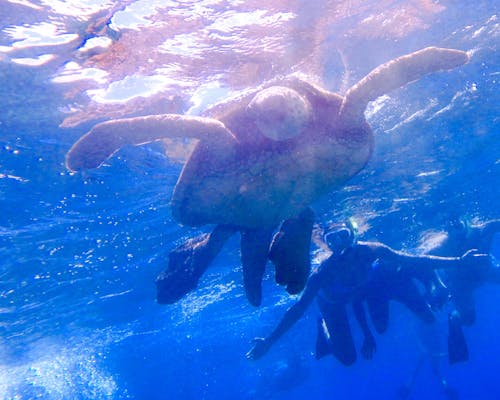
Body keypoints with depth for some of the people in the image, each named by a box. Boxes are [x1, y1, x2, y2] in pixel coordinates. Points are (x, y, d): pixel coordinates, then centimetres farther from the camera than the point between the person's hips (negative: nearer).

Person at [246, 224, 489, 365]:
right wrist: (269, 341, -38)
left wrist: (457, 262, -31)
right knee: (348, 358, -5)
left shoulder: (370, 251, -36)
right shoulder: (323, 273, -42)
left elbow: (412, 260, -30)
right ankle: (324, 329, 22)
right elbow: (297, 310, -37)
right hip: (333, 302, -4)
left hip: (365, 287, 4)